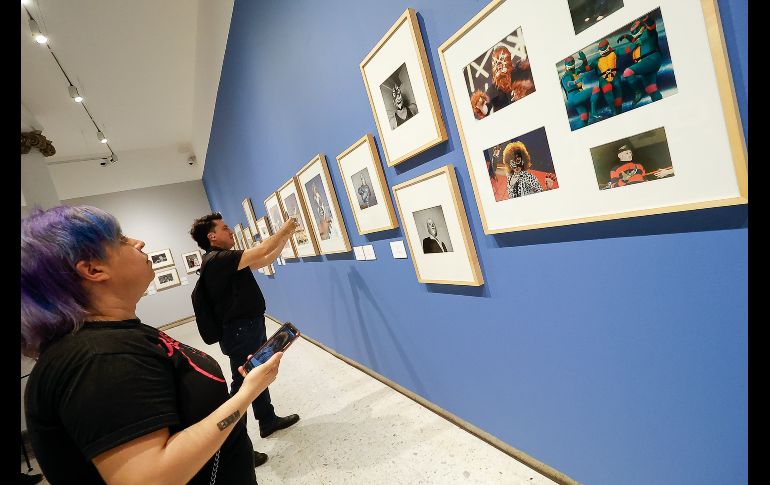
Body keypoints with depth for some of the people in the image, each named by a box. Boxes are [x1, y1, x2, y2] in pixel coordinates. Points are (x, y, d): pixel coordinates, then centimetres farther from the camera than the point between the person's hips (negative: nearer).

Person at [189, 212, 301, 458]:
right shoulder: (216, 259, -20)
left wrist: (286, 235, 10)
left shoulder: (230, 260, 10)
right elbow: (260, 252, -23)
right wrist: (283, 230, -10)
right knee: (243, 384, -1)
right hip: (240, 331, -10)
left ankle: (267, 420, 39)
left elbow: (265, 260, 14)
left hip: (252, 326, 10)